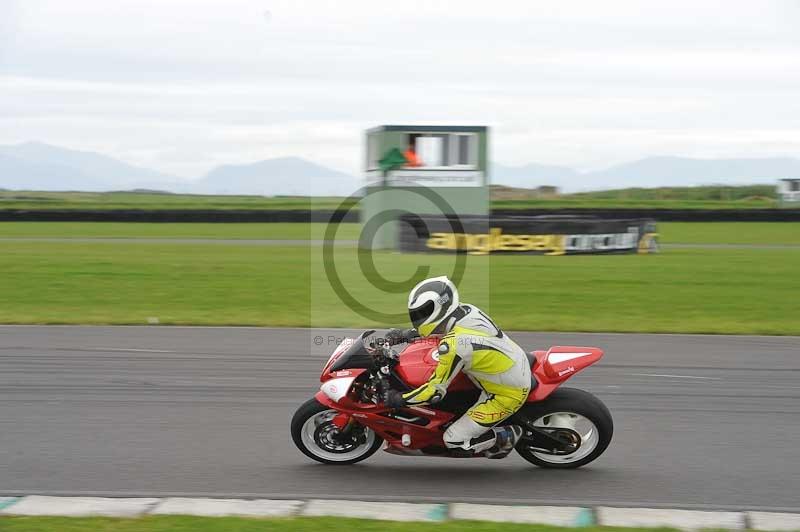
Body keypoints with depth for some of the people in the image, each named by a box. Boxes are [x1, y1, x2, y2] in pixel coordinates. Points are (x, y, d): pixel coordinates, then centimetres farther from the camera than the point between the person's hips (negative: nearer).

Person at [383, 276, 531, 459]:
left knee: (455, 440, -7)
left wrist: (399, 399, -11)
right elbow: (438, 324, 18)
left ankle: (508, 436, 9)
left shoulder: (454, 345, -29)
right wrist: (406, 335, 9)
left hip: (508, 394, -9)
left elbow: (435, 392, -24)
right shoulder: (467, 310, -5)